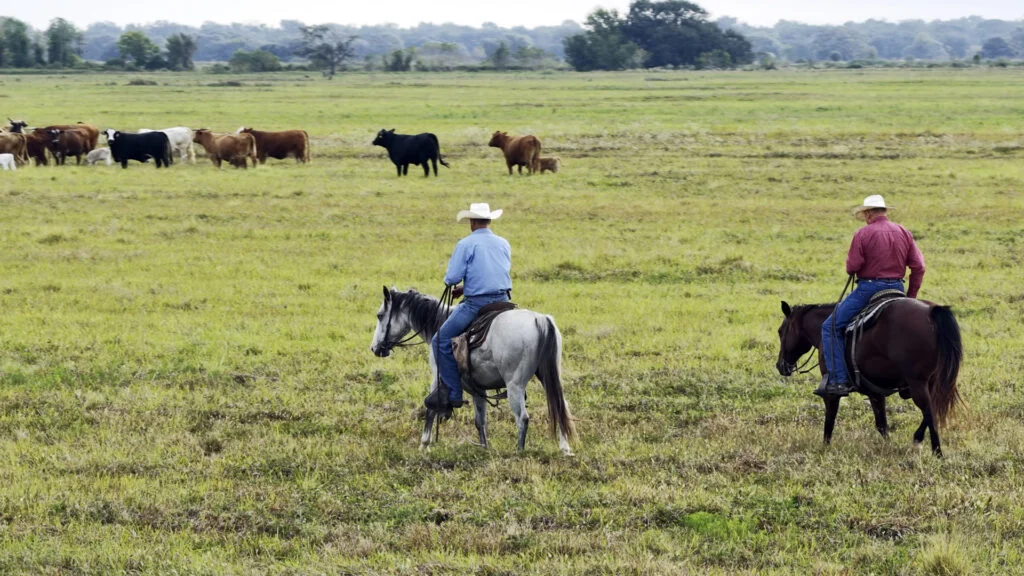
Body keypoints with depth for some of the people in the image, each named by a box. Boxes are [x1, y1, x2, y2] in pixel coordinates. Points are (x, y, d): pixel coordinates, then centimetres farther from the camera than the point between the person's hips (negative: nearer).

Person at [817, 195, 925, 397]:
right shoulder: (903, 233, 6)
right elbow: (918, 267, 4)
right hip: (897, 288, 6)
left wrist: (852, 269, 10)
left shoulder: (863, 233, -10)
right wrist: (910, 296, 12)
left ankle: (838, 380, -9)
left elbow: (852, 267, -14)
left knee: (831, 327, 2)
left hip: (868, 289, -6)